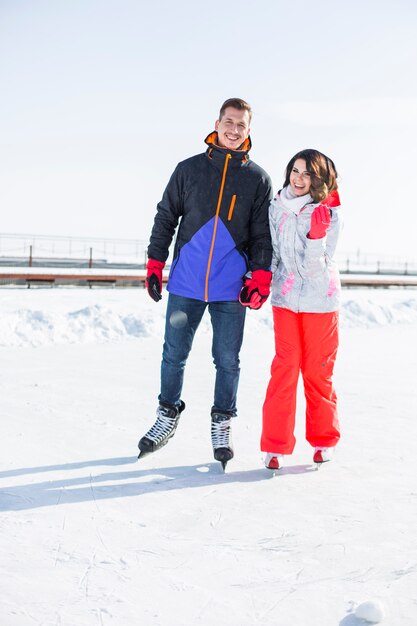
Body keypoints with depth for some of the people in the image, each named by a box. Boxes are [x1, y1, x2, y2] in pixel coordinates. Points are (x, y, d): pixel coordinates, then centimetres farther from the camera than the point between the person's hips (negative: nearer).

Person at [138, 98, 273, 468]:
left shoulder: (258, 179, 6)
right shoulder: (189, 169, 6)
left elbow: (263, 235, 5)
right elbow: (166, 218, 11)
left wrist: (260, 280, -5)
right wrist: (155, 265, 6)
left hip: (231, 288, -1)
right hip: (186, 282, 1)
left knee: (227, 360, 5)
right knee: (174, 355, 7)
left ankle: (222, 426, 20)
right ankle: (167, 418, 25)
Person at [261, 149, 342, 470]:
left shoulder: (329, 216, -11)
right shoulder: (277, 207, 0)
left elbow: (316, 269, -16)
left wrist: (317, 236, -29)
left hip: (320, 301, -2)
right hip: (285, 298, 2)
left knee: (317, 371, 6)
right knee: (284, 368, -4)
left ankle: (324, 438, 25)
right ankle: (276, 445, 3)